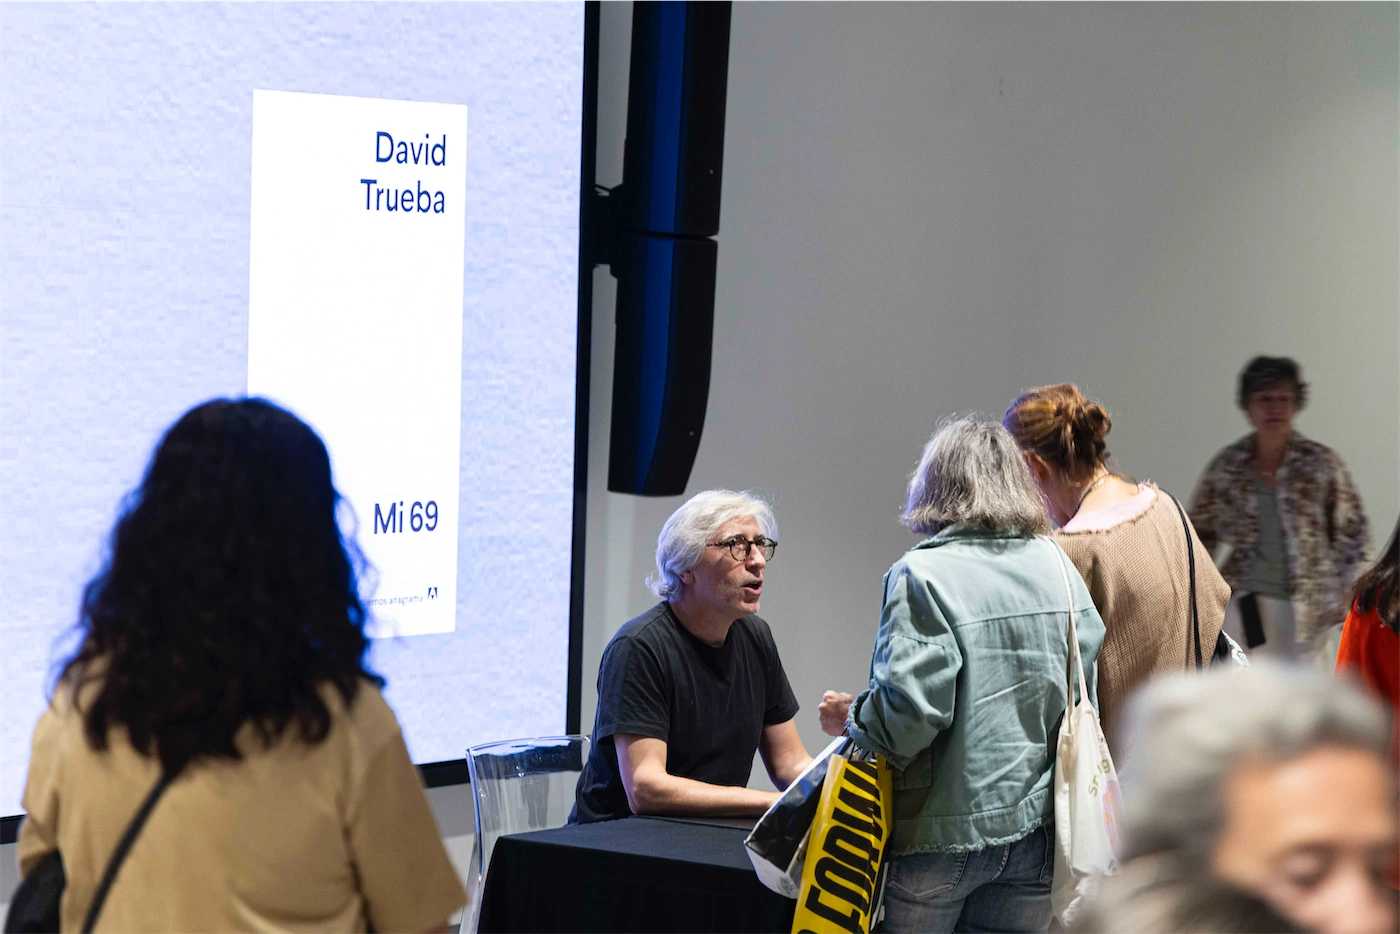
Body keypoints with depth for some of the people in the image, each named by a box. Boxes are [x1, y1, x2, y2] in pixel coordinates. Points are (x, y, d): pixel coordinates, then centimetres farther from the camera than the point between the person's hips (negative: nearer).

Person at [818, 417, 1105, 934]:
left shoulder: (923, 576, -13)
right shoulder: (1059, 567, 6)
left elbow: (913, 711, -20)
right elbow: (1085, 695, 9)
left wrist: (851, 717, -1)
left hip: (945, 833, -5)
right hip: (1037, 831, 5)